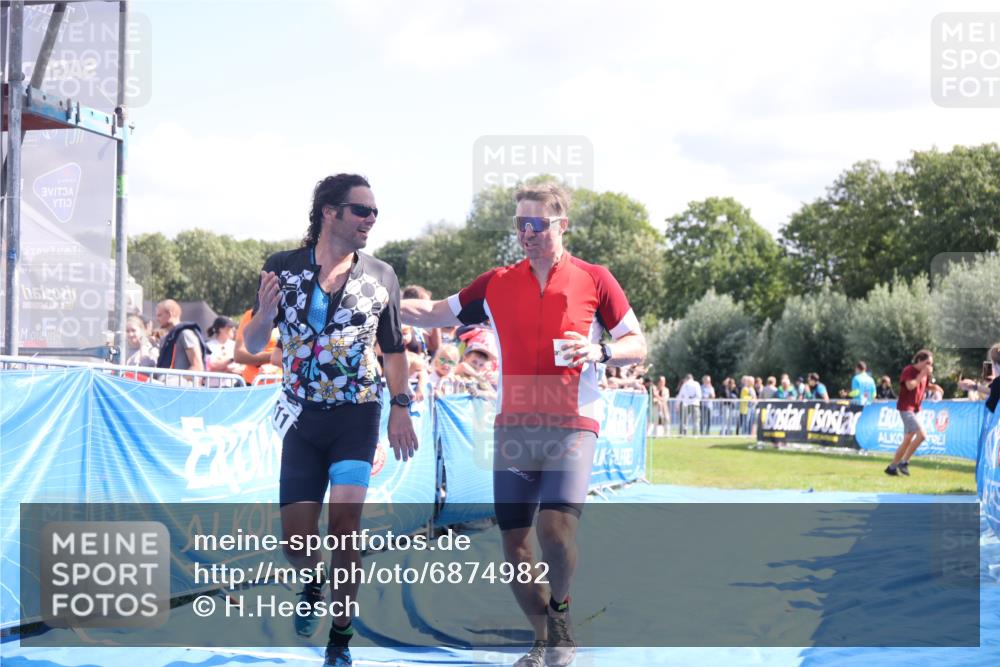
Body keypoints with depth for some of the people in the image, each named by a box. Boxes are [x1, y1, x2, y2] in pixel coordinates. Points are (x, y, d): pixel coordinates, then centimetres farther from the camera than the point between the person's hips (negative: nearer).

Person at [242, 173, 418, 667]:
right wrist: (266, 312, -19)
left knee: (344, 524, -13)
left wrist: (400, 409, 1)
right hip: (302, 418, 1)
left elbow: (393, 349, 10)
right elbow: (253, 347, 1)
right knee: (295, 542, 1)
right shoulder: (283, 268, -2)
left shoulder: (381, 276, 0)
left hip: (357, 416, -1)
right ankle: (315, 583, 37)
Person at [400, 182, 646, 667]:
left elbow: (638, 345, 4)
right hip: (513, 427, 3)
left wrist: (599, 351, -15)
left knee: (556, 526, -22)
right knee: (514, 541, 3)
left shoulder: (594, 279, 2)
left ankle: (559, 607, 7)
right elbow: (433, 314, 15)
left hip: (571, 425, -3)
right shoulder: (497, 283, 10)